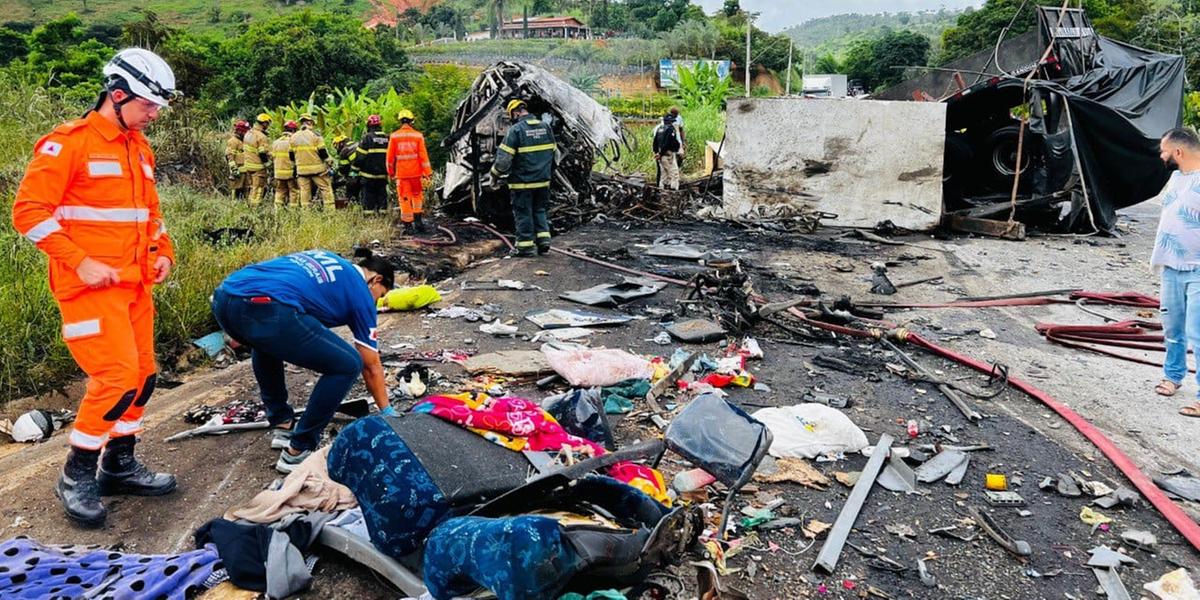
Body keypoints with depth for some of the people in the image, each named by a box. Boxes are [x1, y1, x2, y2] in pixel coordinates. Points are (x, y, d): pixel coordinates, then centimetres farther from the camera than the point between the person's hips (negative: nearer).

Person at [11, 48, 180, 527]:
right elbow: (29, 211, -13)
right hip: (90, 285, -8)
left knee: (143, 374, 9)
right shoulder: (69, 143, -10)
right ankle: (76, 475, 7)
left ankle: (119, 465, 25)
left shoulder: (139, 147, 15)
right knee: (118, 376, -12)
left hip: (135, 284, 8)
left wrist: (163, 252, 10)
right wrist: (80, 263, -18)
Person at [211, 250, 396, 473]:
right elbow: (372, 366, 23)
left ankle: (282, 424, 40)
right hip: (264, 310, -8)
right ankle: (297, 451, 13)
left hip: (224, 296, 8)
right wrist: (388, 412, 35)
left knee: (265, 344, 41)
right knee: (348, 365, 7)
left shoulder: (324, 259, 36)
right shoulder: (361, 292, 19)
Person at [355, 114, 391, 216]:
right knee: (382, 195, 11)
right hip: (383, 174, 4)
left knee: (368, 196, 1)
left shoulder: (366, 138, -10)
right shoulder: (388, 138, 5)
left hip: (369, 174, -4)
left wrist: (356, 169, 2)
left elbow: (360, 156, -10)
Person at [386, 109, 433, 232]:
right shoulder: (418, 136, -3)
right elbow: (423, 155, -5)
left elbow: (390, 157, 3)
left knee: (404, 199, 5)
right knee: (417, 196, 17)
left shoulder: (394, 136, -1)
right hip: (416, 172, 0)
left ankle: (408, 226, 5)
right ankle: (418, 220, 10)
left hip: (401, 173, 0)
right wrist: (428, 172, -1)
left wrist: (391, 172, 15)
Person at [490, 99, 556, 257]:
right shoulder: (546, 127, 5)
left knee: (523, 213, 5)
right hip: (543, 180, 5)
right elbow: (554, 153, 13)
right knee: (539, 210, 18)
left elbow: (503, 158, -15)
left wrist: (495, 174, 1)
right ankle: (543, 240, 12)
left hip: (522, 182, -5)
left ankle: (525, 246, 9)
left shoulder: (515, 130, -13)